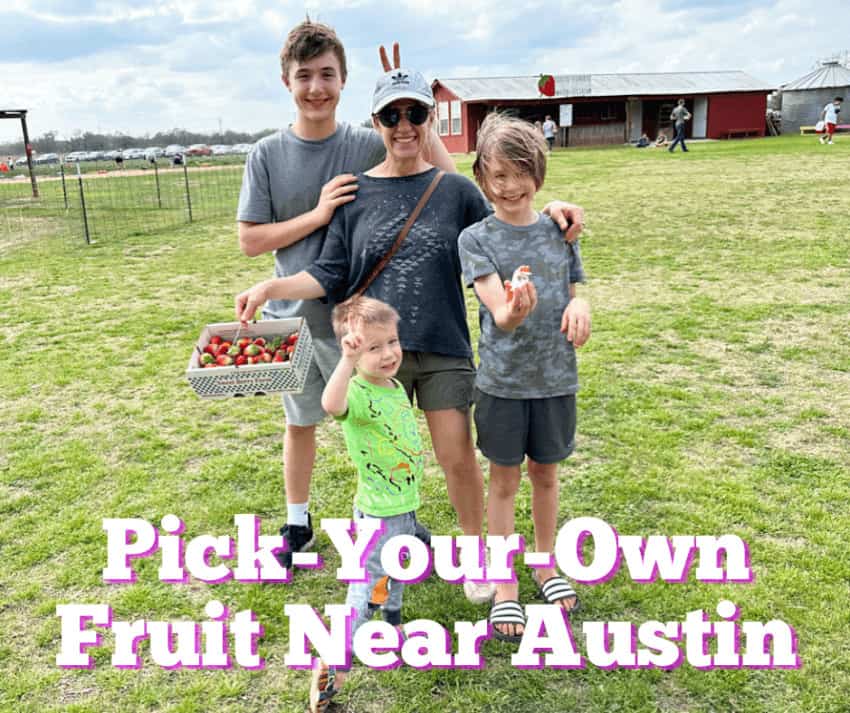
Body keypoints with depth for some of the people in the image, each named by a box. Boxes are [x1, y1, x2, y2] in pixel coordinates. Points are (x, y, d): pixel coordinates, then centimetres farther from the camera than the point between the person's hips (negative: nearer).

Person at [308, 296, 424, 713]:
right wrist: (348, 361, -65)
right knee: (367, 585, 0)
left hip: (404, 505, 9)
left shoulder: (395, 386, 0)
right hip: (378, 513, -9)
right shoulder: (357, 393, -28)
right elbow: (331, 404, -53)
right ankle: (332, 662, 14)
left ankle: (392, 626, 53)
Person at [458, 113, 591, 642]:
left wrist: (578, 305, -14)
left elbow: (575, 295, 10)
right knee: (505, 480, 9)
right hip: (502, 380, -2)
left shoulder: (560, 231, 1)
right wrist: (515, 311, -44)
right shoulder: (476, 239, -9)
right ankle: (505, 586, 25)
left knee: (546, 473, 17)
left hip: (555, 378, 3)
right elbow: (500, 314, -21)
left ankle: (546, 566, 39)